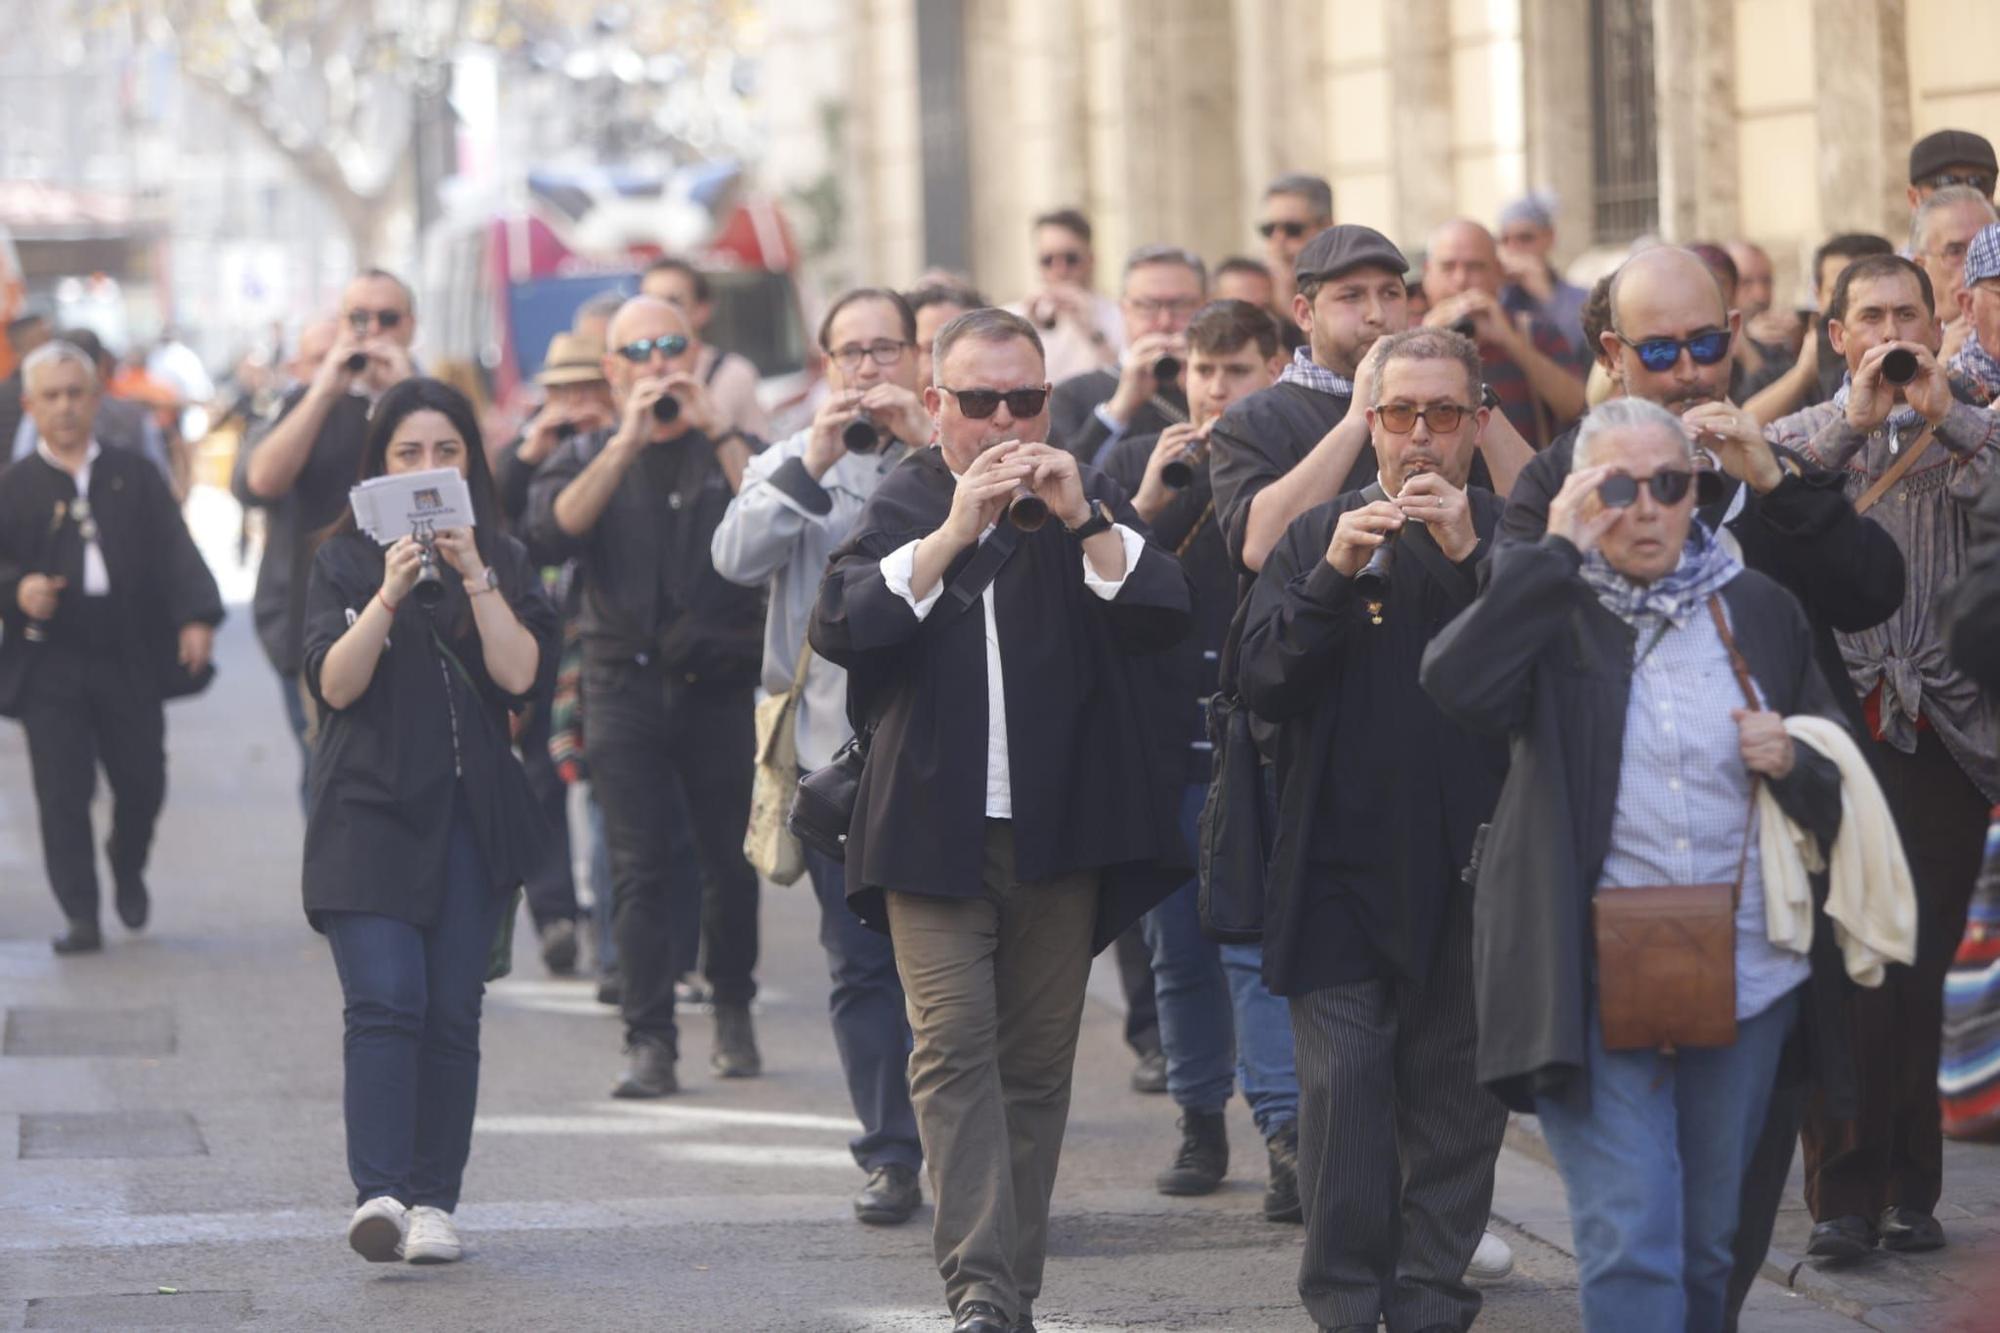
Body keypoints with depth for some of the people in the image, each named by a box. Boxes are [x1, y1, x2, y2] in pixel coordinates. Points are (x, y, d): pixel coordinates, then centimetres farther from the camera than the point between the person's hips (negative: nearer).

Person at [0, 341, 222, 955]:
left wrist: (197, 617, -15)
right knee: (63, 794, -4)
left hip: (131, 661, 1)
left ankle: (127, 865, 37)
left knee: (142, 783, 7)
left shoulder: (136, 478, 8)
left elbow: (176, 552, 0)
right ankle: (80, 916, 1)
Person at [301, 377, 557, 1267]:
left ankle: (433, 1203, 4)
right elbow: (334, 683, -5)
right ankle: (378, 1194, -24)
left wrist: (475, 578, -13)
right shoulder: (345, 560, 7)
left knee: (452, 1016, 0)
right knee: (385, 1002, -16)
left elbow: (522, 673, -4)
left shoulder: (502, 561, 10)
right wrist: (390, 594, -17)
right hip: (369, 812, -2)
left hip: (471, 816, 2)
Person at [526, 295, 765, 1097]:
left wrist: (715, 433, -16)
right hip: (626, 684, 0)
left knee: (731, 860, 4)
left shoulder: (730, 451, 9)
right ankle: (650, 1041, -9)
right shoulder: (587, 457, 12)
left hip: (721, 682, 0)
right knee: (640, 867, -8)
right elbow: (552, 533, -9)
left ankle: (733, 1008, 27)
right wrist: (627, 443, -15)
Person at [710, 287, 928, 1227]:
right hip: (836, 740, 2)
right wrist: (813, 463, -12)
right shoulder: (790, 462, 14)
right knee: (862, 962, 3)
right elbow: (736, 556, -4)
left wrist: (928, 444, -15)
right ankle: (891, 1156, 9)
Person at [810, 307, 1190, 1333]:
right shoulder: (901, 508, 6)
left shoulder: (1089, 500, 10)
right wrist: (955, 532, -18)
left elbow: (1167, 619, -4)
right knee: (953, 1047, -13)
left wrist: (1084, 520, -16)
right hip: (932, 828, -2)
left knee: (1037, 1062, 5)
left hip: (1058, 828, 2)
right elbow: (840, 627, -11)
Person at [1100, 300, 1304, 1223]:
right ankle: (1200, 1121, 23)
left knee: (1257, 939, -13)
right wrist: (1144, 506, -14)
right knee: (1179, 949, 10)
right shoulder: (1133, 465, 10)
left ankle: (1285, 1130, -17)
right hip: (1161, 740, 4)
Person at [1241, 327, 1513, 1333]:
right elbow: (1266, 683, -1)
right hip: (1343, 862, 0)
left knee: (1456, 1091, 3)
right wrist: (1336, 576, -14)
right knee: (1342, 1079, -7)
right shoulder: (1317, 537, 9)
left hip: (1470, 869, 0)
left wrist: (1470, 557, -17)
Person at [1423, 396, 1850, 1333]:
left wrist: (1791, 763, -7)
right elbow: (1456, 684, -22)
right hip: (1599, 981, -4)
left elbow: (1835, 797, 17)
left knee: (1709, 1239, 13)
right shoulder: (1549, 607, 0)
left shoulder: (1760, 612, 10)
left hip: (1744, 972, 4)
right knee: (1631, 1240, -12)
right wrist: (1560, 550, -19)